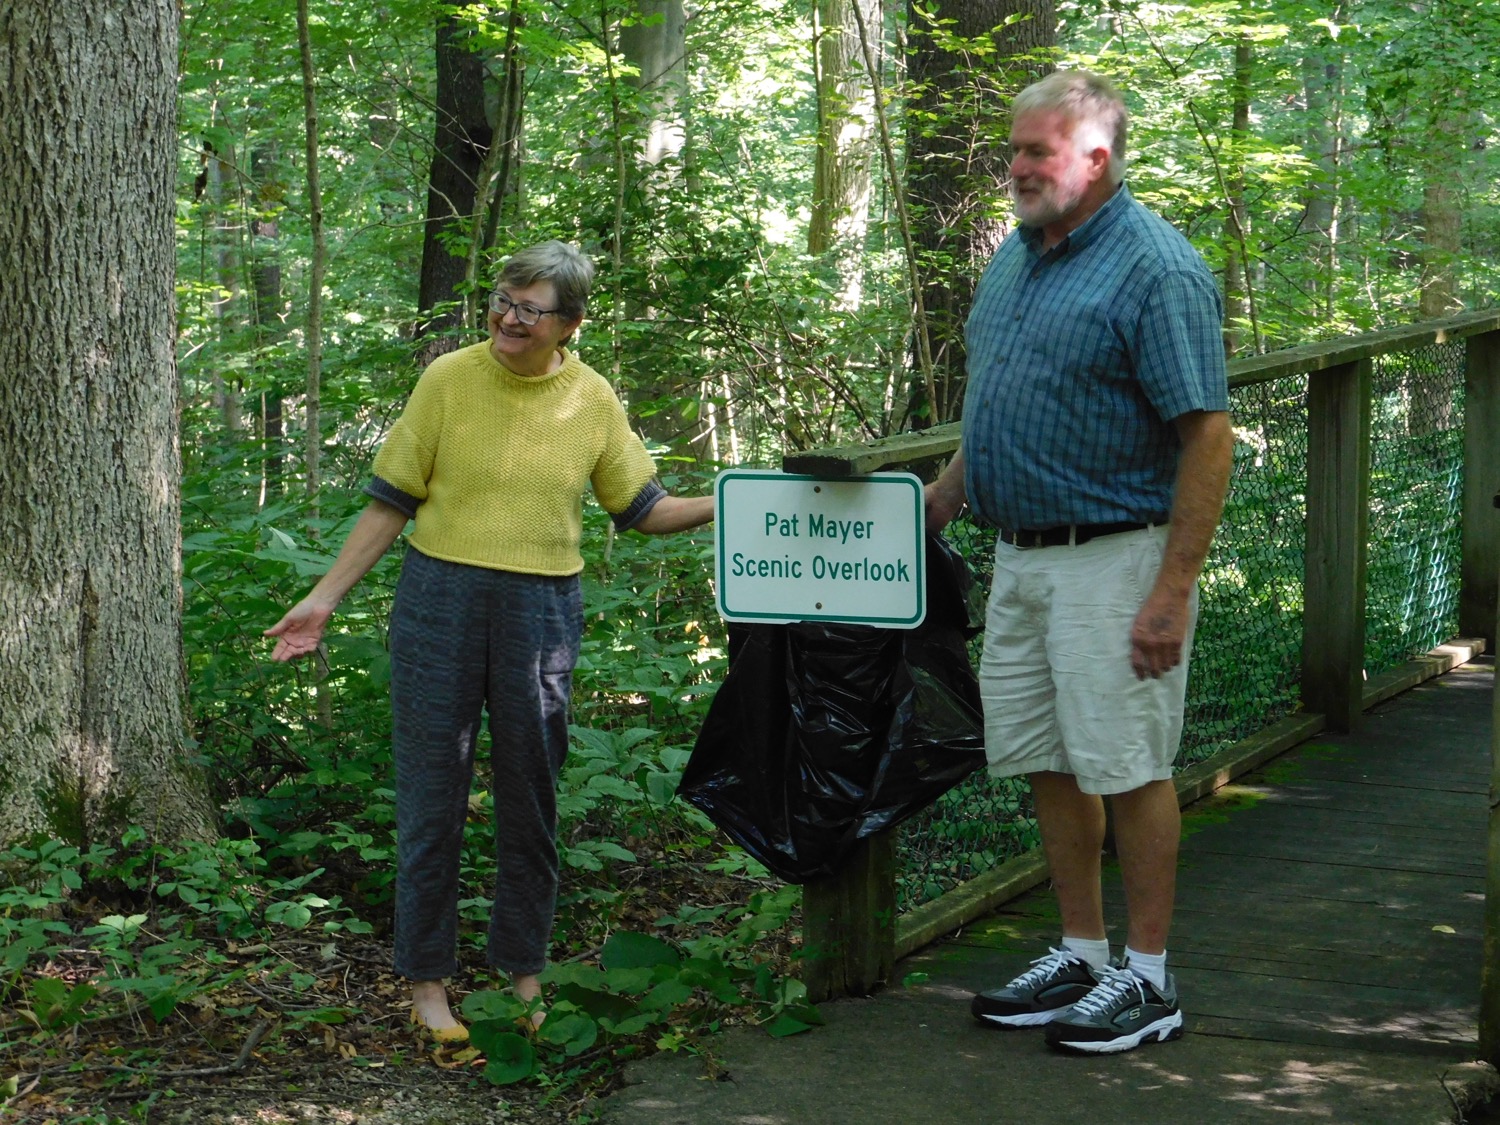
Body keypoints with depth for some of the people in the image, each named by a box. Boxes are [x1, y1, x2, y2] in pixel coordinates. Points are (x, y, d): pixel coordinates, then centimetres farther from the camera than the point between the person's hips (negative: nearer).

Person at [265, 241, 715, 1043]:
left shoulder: (593, 401, 2)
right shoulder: (449, 379, -4)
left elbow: (641, 508, 9)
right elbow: (391, 502, 0)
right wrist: (323, 598, -2)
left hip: (541, 614, 2)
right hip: (441, 600, -2)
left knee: (531, 795, 10)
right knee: (432, 790, 2)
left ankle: (523, 968, 24)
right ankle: (426, 977, 13)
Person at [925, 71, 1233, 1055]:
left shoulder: (1156, 270, -15)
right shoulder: (1017, 256, 11)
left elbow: (1208, 438, -17)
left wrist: (1174, 593, -21)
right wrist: (941, 499, 17)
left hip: (1114, 559, -8)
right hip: (1021, 557, 8)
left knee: (1128, 768, -1)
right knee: (1046, 763, 12)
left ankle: (1149, 977, 10)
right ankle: (1081, 956, 24)